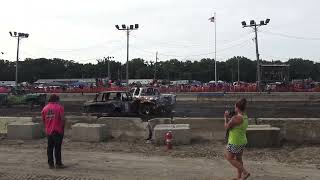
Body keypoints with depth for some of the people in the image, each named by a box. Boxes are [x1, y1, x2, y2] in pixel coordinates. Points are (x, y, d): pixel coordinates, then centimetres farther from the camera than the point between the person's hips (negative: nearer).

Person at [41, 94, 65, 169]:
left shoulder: (45, 108, 7)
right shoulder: (59, 107, -7)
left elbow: (43, 120, 9)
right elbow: (62, 119, -11)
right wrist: (63, 127, 4)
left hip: (48, 131, 4)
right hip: (57, 131, -4)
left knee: (50, 147, 11)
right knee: (57, 147, 1)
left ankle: (50, 163, 15)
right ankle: (58, 163, 5)